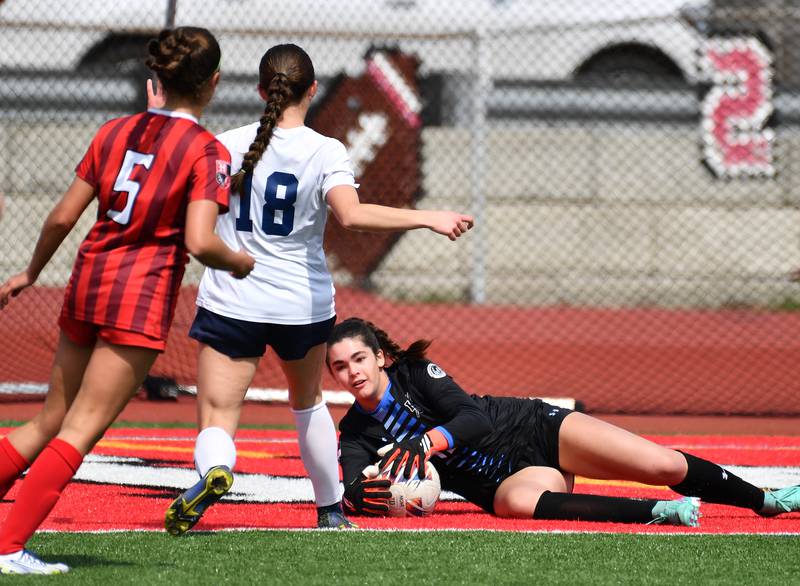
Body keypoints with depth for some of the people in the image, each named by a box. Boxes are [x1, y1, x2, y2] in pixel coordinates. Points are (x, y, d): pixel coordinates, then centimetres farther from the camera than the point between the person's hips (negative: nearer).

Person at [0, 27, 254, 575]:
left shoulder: (115, 132, 9)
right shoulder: (207, 151, -7)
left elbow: (62, 217, 9)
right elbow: (199, 243, -17)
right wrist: (239, 262, 3)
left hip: (88, 282, 6)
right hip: (143, 293, -6)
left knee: (50, 421, 16)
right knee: (80, 431, -4)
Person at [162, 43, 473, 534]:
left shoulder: (229, 145, -4)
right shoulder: (325, 152, -10)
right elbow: (351, 214, -26)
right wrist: (428, 218, -21)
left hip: (232, 304, -1)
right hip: (303, 305, 1)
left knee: (217, 422, -4)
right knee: (308, 402, 29)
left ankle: (213, 473, -40)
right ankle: (331, 509, 39)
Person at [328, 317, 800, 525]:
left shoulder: (414, 374, -6)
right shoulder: (356, 435, 4)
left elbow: (473, 416, -16)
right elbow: (354, 489, -9)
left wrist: (429, 441, -35)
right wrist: (360, 494, -33)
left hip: (537, 429, -1)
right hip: (509, 475, 2)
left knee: (663, 465, -15)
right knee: (517, 502, -39)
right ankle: (658, 512, -36)